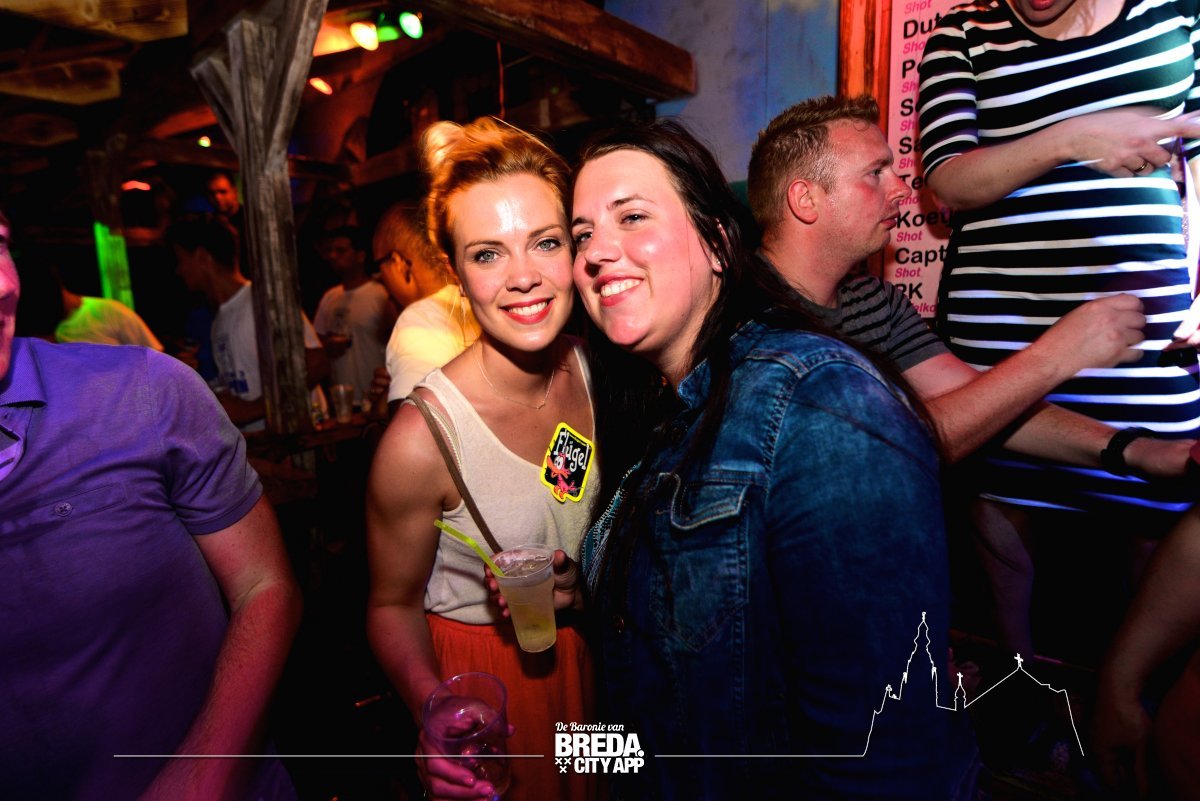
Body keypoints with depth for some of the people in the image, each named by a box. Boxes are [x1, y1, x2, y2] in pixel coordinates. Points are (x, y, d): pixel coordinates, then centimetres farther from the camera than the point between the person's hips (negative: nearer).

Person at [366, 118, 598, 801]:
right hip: (480, 678, -4)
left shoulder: (591, 366, -14)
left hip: (587, 655, 5)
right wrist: (435, 708, -31)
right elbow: (394, 605, -15)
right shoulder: (422, 440, -30)